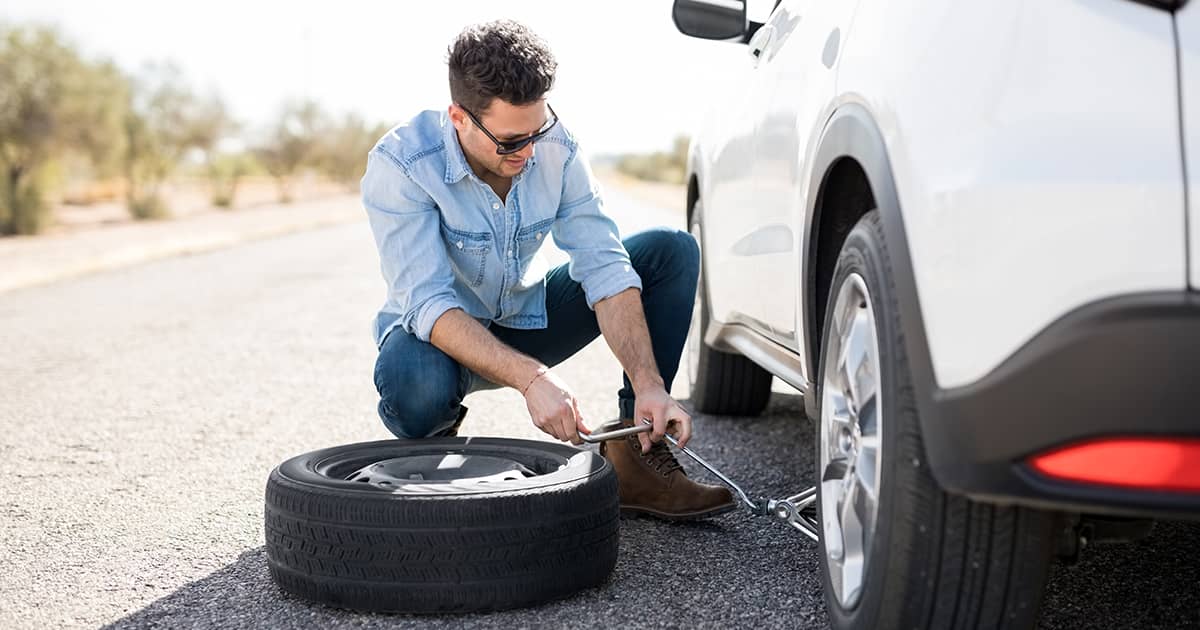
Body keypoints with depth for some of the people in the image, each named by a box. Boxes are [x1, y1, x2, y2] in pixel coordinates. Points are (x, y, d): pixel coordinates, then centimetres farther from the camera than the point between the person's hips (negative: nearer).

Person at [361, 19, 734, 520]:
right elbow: (427, 305, -34)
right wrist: (530, 377, -47)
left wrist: (648, 384, -31)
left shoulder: (556, 149, -15)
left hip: (527, 320, 5)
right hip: (441, 331, -4)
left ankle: (632, 458, -12)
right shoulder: (399, 165, -27)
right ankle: (434, 447, -2)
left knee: (671, 252, -12)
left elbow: (604, 267, -18)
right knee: (413, 384, -42)